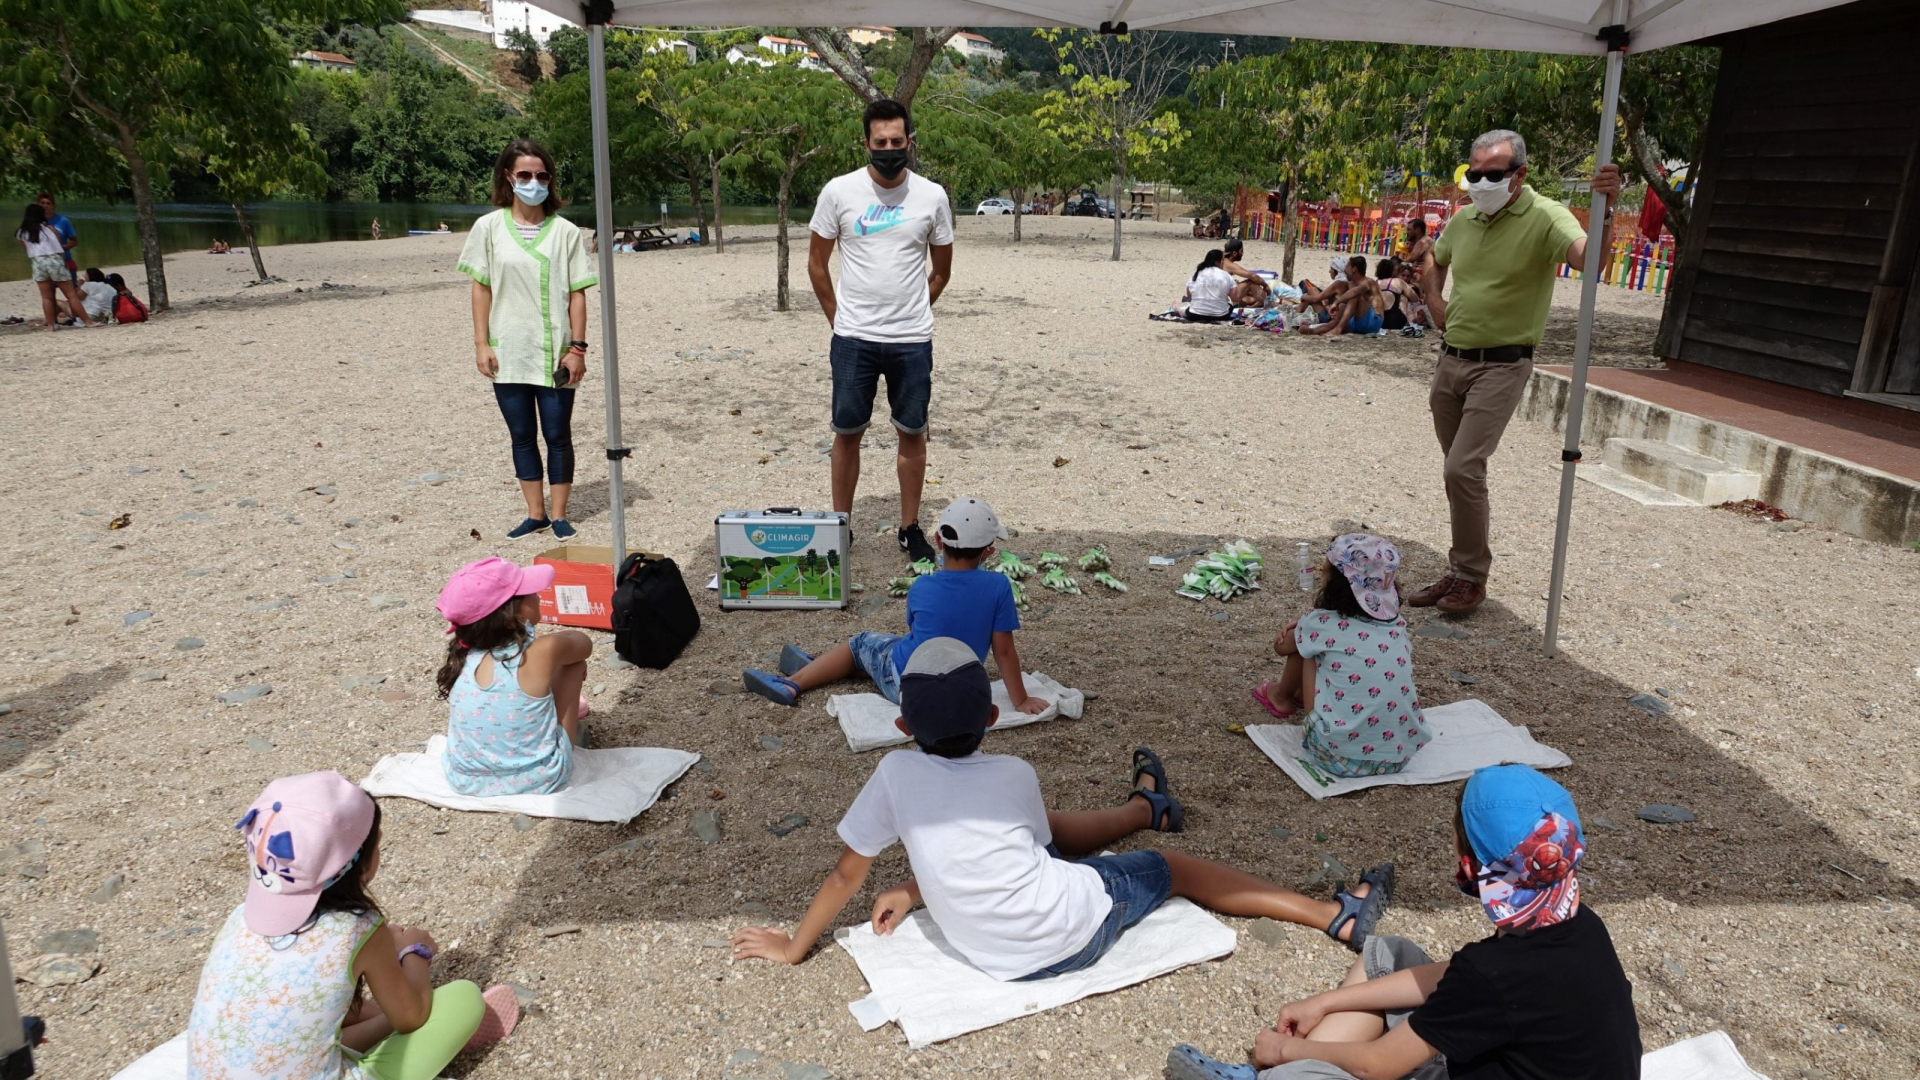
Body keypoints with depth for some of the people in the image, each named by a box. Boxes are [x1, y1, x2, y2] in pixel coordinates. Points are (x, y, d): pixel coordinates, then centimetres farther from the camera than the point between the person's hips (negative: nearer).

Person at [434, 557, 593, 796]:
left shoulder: (462, 655, -8)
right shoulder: (541, 653, -22)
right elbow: (584, 643, 2)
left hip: (465, 782, 4)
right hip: (536, 783, -4)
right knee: (573, 660, 7)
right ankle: (574, 730, 30)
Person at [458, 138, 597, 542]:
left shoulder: (565, 231, -1)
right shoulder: (489, 227, 2)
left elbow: (577, 293, -1)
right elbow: (481, 287, 4)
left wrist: (577, 348, -6)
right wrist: (481, 344, -1)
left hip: (554, 353, -1)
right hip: (508, 353, 2)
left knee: (557, 435, 4)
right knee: (522, 436, 9)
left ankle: (559, 514, 14)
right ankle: (535, 513, 19)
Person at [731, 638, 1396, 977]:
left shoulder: (896, 773, -8)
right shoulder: (1015, 775, -4)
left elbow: (848, 874, -2)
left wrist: (792, 948, 11)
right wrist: (916, 892, 19)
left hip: (1007, 963, 3)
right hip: (1078, 924, -3)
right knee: (1174, 868, 22)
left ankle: (1148, 809, 62)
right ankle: (1338, 916, 32)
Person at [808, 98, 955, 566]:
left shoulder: (932, 196, 0)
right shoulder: (839, 191, -3)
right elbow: (816, 263, 6)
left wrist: (911, 313, 11)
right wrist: (839, 318, 6)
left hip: (913, 340, 1)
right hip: (853, 338, -1)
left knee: (912, 431, 9)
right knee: (847, 432, 7)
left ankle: (910, 528, 22)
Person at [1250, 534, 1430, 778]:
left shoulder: (1321, 624, -6)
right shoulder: (1396, 623, 7)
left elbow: (1282, 646, 16)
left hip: (1339, 757, -5)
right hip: (1400, 755, 5)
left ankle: (1282, 698, 41)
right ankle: (1300, 695, 49)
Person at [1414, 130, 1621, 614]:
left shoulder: (1544, 218, -12)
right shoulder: (1464, 220, 7)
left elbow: (1590, 257, -30)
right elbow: (1433, 260, 28)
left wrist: (1604, 210, -47)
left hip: (1501, 367, -6)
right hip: (1451, 360, 7)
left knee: (1463, 469, -15)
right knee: (1463, 471, 14)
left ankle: (1471, 578, 0)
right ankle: (1461, 570, 26)